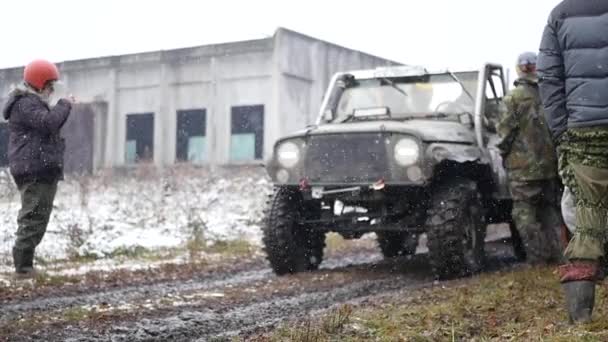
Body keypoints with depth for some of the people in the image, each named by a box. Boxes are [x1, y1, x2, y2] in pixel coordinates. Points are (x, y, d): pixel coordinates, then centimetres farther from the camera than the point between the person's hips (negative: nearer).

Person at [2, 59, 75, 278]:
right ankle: (23, 266, -10)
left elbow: (49, 127, 25)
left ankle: (24, 264, 18)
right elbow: (48, 123, -26)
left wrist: (64, 108, 14)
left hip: (38, 170, 11)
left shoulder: (31, 102, 24)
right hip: (37, 170, -11)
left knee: (32, 218, 13)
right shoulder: (26, 103, -11)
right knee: (34, 218, -11)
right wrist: (64, 105, -12)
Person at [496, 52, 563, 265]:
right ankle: (555, 255, 15)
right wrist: (556, 151, 15)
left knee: (525, 212, 3)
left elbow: (504, 130, -9)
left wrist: (504, 151, 8)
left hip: (523, 166, -4)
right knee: (551, 210, 14)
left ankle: (538, 258, 0)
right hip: (550, 163, 4)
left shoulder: (514, 97, -10)